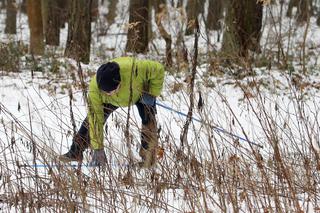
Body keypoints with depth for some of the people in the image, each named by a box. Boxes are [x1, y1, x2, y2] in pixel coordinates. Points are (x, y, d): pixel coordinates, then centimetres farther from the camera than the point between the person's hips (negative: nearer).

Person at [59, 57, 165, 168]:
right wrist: (98, 148, -34)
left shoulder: (134, 68, -49)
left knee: (148, 121, -21)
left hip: (140, 93, -1)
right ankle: (75, 152, 6)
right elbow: (95, 119, -34)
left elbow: (158, 70, -29)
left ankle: (148, 159, -13)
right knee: (92, 119, -6)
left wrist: (152, 93, -31)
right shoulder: (94, 88, -40)